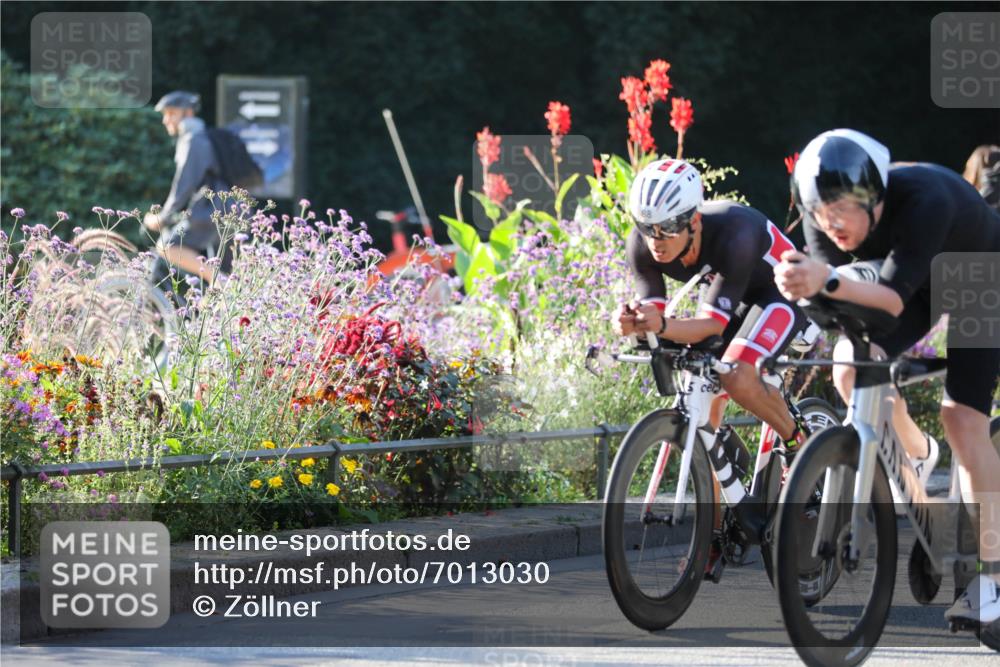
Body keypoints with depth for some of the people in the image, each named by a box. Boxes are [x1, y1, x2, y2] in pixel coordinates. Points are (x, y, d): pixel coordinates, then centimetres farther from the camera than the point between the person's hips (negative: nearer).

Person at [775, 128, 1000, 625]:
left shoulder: (925, 199, -43)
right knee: (851, 370, -17)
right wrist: (800, 283, -52)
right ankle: (916, 455, 16)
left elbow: (895, 296, -51)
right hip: (918, 283, 5)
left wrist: (828, 281, -67)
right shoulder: (828, 213, -26)